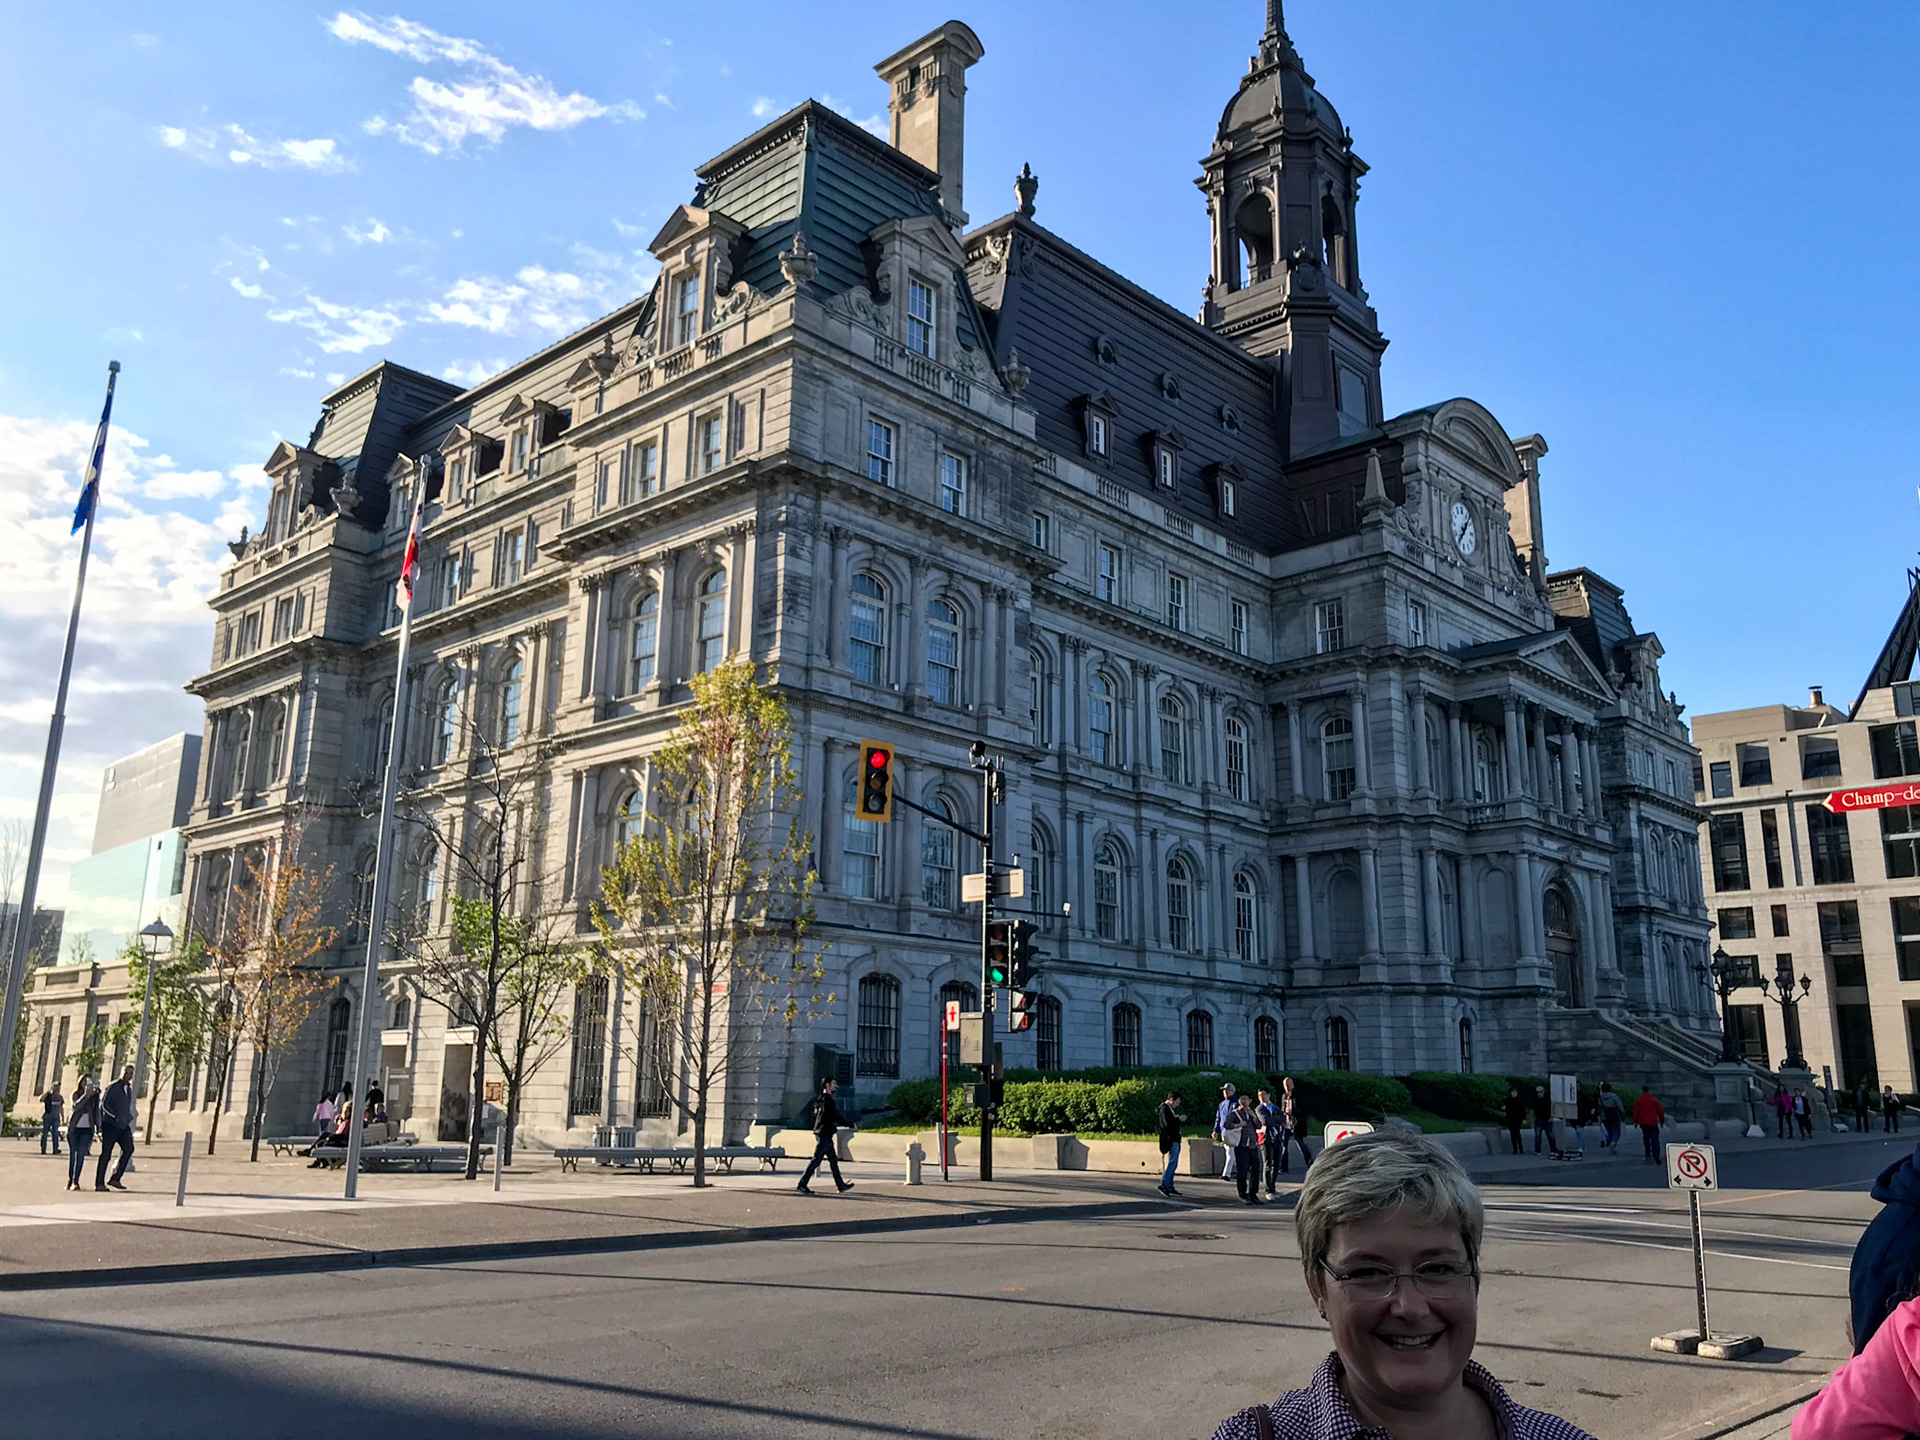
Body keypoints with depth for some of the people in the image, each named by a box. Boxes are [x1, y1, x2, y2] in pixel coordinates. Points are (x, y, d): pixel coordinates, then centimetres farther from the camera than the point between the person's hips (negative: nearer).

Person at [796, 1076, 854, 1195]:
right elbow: (835, 1118, -20)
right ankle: (802, 1184, -6)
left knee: (833, 1160, 15)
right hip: (825, 1134, -10)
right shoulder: (828, 1100, -16)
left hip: (821, 1133, 10)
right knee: (816, 1159, -8)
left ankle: (840, 1185, 21)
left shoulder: (820, 1099, 14)